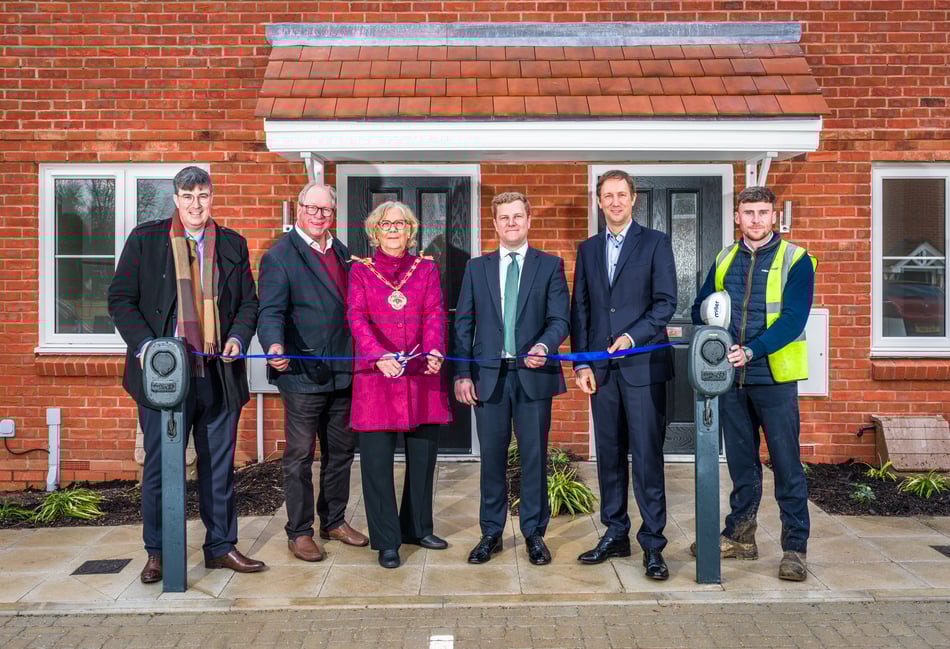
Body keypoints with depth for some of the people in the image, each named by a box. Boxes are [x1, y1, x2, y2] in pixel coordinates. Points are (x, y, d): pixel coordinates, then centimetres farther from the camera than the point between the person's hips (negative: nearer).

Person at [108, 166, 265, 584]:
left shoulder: (232, 244, 10)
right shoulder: (145, 239, 4)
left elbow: (249, 302, 13)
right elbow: (120, 298, 2)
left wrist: (238, 336, -5)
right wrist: (143, 344, -12)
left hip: (219, 374, 2)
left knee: (219, 465, 11)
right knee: (160, 466, 7)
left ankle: (221, 546, 23)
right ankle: (157, 552, 22)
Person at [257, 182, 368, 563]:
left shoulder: (342, 252, 13)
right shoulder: (279, 256, -7)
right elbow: (271, 311, -16)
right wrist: (275, 346, -36)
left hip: (343, 373, 7)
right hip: (303, 374, -7)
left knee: (341, 451, 16)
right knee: (299, 456, 4)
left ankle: (334, 521, 32)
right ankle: (299, 532, 17)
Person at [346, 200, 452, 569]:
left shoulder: (426, 269, 13)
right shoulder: (361, 271, 8)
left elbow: (434, 314, 0)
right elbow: (357, 317, -6)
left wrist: (435, 351, -20)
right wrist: (380, 356, -23)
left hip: (422, 374, 2)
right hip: (375, 375, -2)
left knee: (423, 454, 9)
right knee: (377, 459, -2)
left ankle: (417, 528, 28)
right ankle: (386, 541, 10)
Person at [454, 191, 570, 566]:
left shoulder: (550, 266, 6)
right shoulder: (477, 268, 11)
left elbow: (560, 319, -1)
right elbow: (464, 323, 8)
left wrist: (544, 346, -22)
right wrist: (462, 374, 0)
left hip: (534, 374, -1)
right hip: (489, 375, 1)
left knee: (534, 456, 5)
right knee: (492, 457, 7)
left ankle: (534, 533, 18)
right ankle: (491, 533, 19)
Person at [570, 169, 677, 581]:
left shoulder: (655, 243, 3)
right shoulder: (587, 249, 15)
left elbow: (666, 302, -4)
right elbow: (580, 310, 12)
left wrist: (632, 337, -17)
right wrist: (581, 364, 4)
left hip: (643, 365, -4)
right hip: (601, 368, 4)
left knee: (647, 457, -4)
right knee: (609, 456, 10)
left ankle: (652, 545, 6)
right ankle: (615, 535, 21)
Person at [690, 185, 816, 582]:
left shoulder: (795, 260, -3)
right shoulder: (724, 260, 11)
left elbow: (793, 318, -13)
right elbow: (700, 307, 12)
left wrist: (751, 350, -24)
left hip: (774, 376, -4)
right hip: (731, 376, 4)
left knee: (786, 465, 0)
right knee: (741, 463, 14)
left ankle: (795, 548, 11)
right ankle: (740, 537, 26)